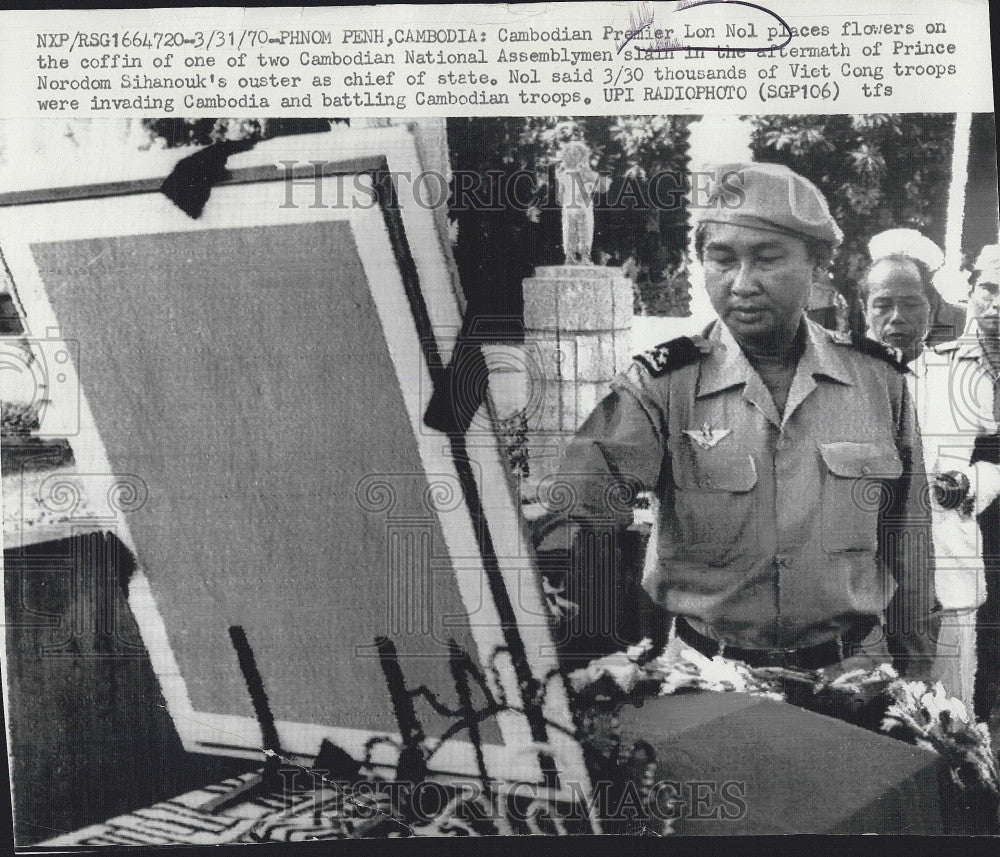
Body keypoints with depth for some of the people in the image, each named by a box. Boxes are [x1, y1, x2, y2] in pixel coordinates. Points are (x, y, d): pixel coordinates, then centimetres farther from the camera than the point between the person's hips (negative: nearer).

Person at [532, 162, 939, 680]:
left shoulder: (879, 380, -2)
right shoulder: (661, 384, -10)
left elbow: (908, 545, 6)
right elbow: (577, 518, -23)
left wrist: (917, 675, 10)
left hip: (854, 671, 2)